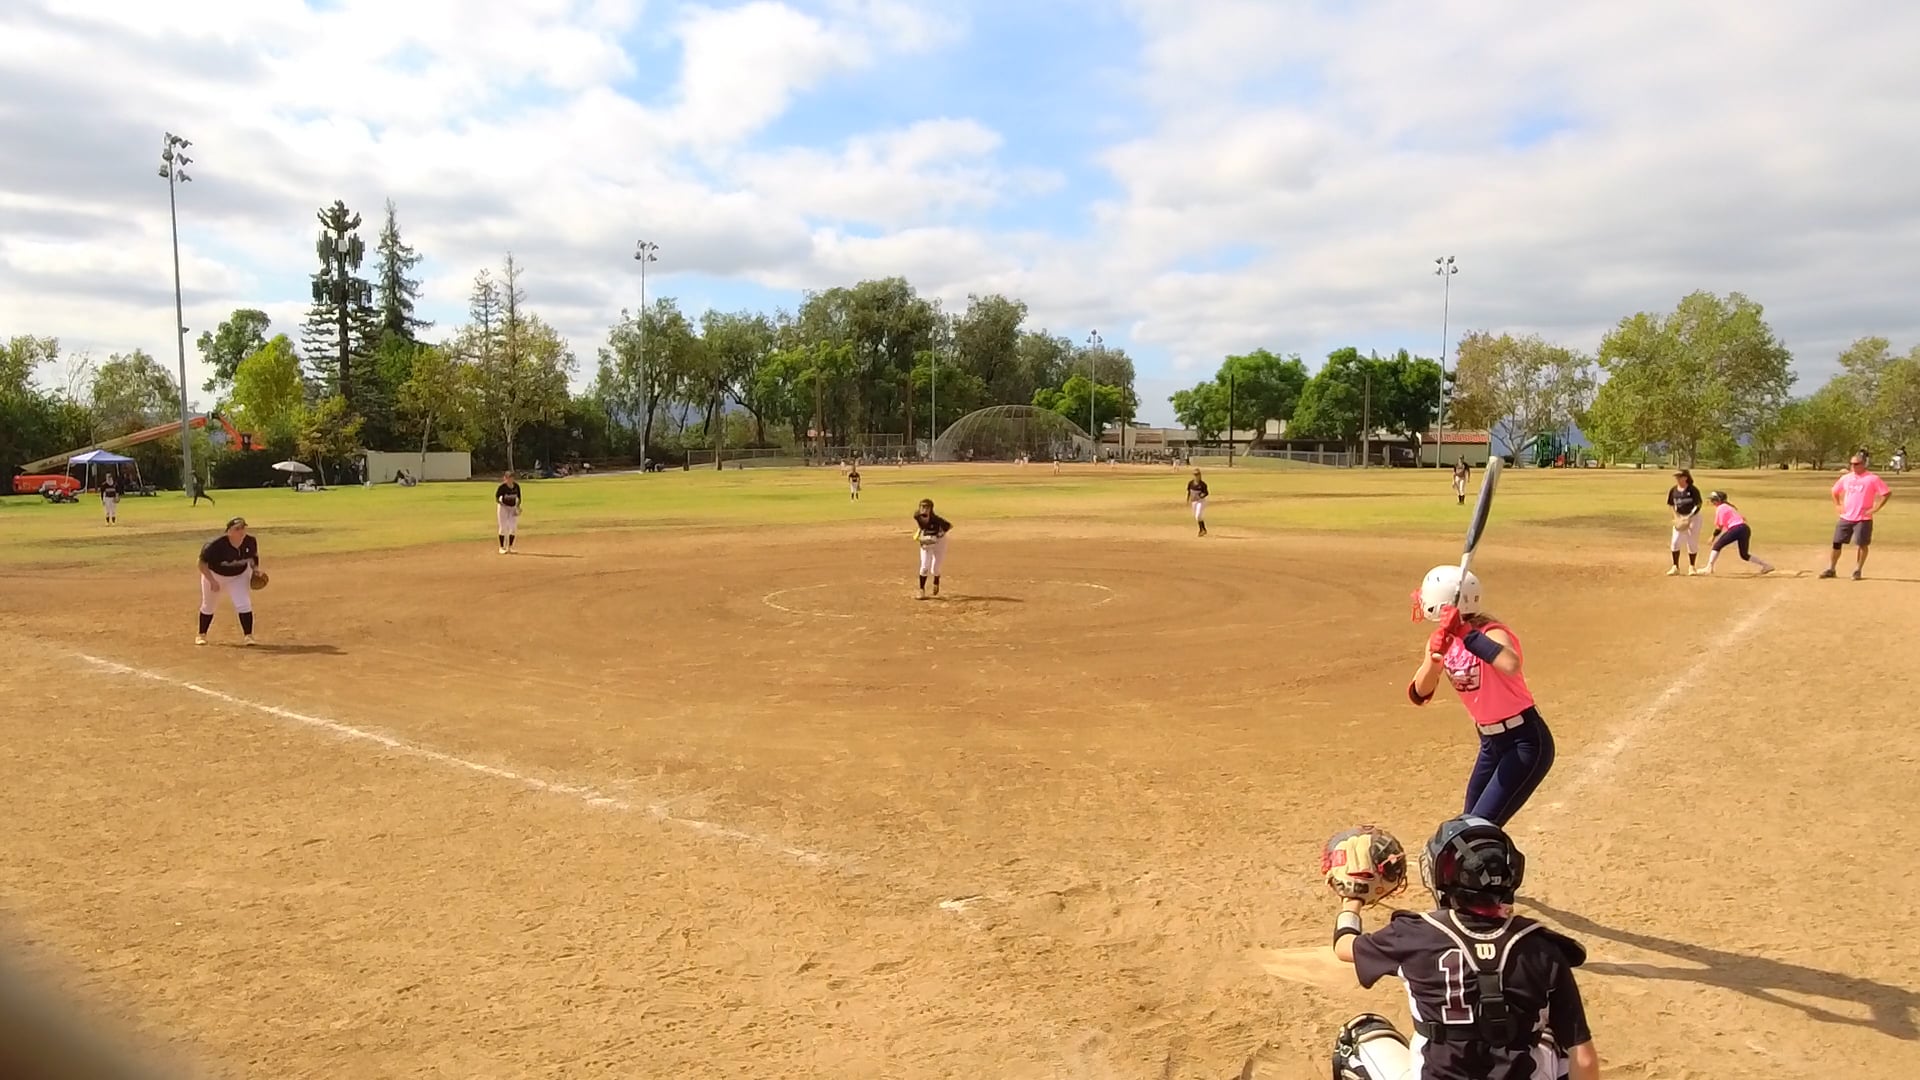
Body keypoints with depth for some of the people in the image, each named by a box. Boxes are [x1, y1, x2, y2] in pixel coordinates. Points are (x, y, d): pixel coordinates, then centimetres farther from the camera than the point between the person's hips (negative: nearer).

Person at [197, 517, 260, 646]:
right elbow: (202, 563, -22)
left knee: (244, 605, -15)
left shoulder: (251, 542, -18)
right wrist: (212, 581, -29)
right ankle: (201, 635, 37)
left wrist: (255, 568, -13)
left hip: (239, 576, 2)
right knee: (208, 606, 16)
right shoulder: (216, 544, -31)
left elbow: (254, 556, 4)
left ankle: (248, 636, -8)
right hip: (214, 576, -1)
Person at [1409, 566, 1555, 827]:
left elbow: (1511, 665, -47)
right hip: (1491, 743, 9)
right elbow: (1419, 694, -12)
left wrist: (1467, 635, -43)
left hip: (1525, 742, -9)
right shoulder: (1443, 639, -2)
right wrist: (1435, 656, -28)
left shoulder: (1492, 633, -23)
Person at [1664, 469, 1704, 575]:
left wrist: (1689, 517, -25)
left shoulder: (1693, 490, -13)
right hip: (1679, 518, 4)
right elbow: (1671, 505, 7)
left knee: (1692, 543, 3)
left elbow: (1697, 505, -14)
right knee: (1675, 542, -4)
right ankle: (1675, 567, 5)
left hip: (1693, 517, -3)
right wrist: (1676, 517, -7)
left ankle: (1692, 567, 19)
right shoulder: (1673, 490, -1)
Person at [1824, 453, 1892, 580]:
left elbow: (1887, 493, -8)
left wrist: (1876, 508, -12)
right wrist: (1837, 505, 12)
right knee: (1837, 543, 3)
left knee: (1861, 544, 0)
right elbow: (1835, 491, 24)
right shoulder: (1846, 478, 9)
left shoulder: (1872, 479, -7)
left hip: (1863, 518, -4)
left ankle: (1857, 571, 10)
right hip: (1845, 517, 5)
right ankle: (1831, 569, 10)